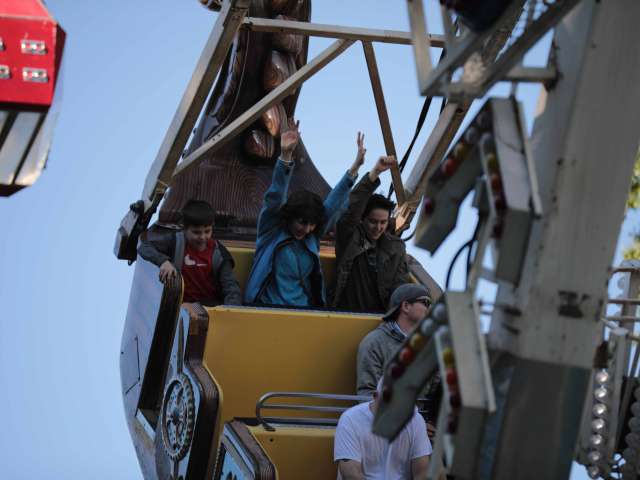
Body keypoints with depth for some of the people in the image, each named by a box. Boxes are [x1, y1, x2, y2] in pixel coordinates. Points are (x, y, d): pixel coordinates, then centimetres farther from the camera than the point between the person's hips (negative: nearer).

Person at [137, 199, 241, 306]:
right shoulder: (175, 241, -4)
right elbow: (144, 246, -6)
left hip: (211, 305, 0)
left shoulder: (218, 254, -3)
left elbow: (230, 285, -10)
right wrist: (163, 261, -26)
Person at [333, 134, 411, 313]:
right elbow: (354, 207, -10)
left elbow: (400, 285, 11)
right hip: (346, 312, -2)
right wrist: (375, 173, -18)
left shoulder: (396, 247, 12)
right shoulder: (349, 236, 5)